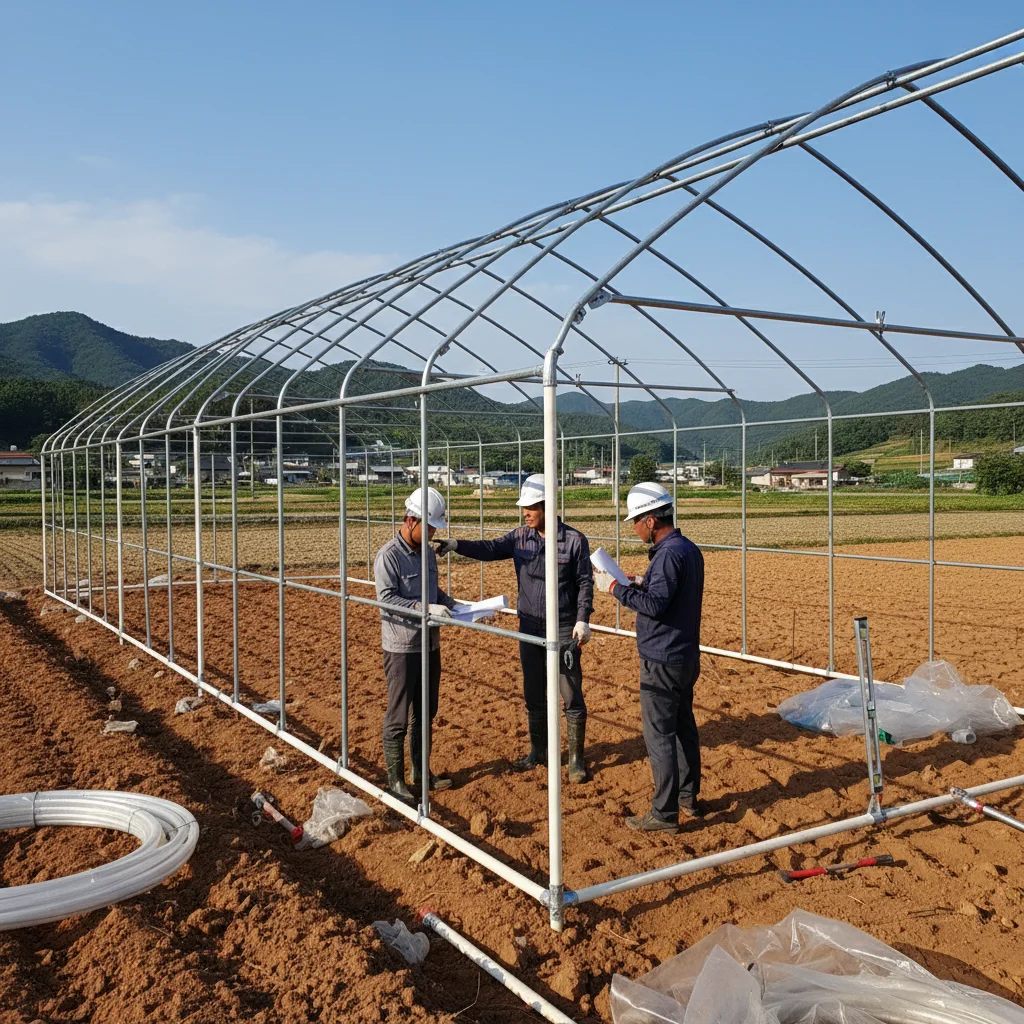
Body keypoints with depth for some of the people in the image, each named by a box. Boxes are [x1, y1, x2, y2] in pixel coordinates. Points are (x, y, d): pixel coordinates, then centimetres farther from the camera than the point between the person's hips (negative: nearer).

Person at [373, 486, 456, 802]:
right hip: (401, 648, -8)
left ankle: (421, 772, 30)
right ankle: (395, 781, 11)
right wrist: (428, 608, -28)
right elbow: (387, 599, -22)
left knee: (425, 713, 17)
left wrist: (451, 604, 2)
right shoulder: (388, 556, -15)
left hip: (429, 644, 8)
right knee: (398, 716, 0)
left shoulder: (428, 552, 9)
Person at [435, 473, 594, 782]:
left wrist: (583, 620, -14)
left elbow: (585, 582, -7)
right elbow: (491, 549, -9)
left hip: (564, 630, -4)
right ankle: (539, 752, 33)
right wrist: (457, 545, -24)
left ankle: (576, 759, 17)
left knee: (572, 697, 2)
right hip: (530, 628, 5)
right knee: (533, 695, 16)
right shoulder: (521, 537, 2)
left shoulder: (574, 540, -9)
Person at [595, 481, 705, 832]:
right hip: (686, 656, 10)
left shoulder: (669, 554, -21)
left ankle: (664, 814, 3)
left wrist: (616, 588, -19)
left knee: (659, 734, -3)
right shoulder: (689, 549, 10)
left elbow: (656, 604, -27)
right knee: (683, 727, 18)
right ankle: (688, 799, 30)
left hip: (662, 661, -10)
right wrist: (641, 585, 11)